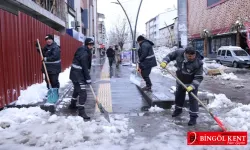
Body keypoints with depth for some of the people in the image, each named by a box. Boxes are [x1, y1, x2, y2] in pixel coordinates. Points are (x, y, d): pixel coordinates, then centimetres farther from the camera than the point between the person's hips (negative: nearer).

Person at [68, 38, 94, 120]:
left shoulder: (86, 52, 10)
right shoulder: (84, 53, -20)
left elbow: (87, 66, 15)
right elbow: (85, 67, -21)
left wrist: (87, 77, 14)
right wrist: (88, 79, -18)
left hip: (77, 73, 11)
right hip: (77, 74, -11)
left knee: (77, 89, 27)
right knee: (83, 93, -12)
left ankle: (72, 105, 46)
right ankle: (81, 112, -6)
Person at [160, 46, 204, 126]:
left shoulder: (198, 63, -31)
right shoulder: (179, 53, -21)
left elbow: (199, 77, -27)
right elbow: (170, 56, -3)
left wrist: (192, 86, -37)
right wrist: (165, 61, -20)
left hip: (192, 83, -5)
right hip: (180, 81, 5)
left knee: (193, 99, -3)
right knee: (178, 95, 21)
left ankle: (193, 116, 10)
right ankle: (178, 109, 45)